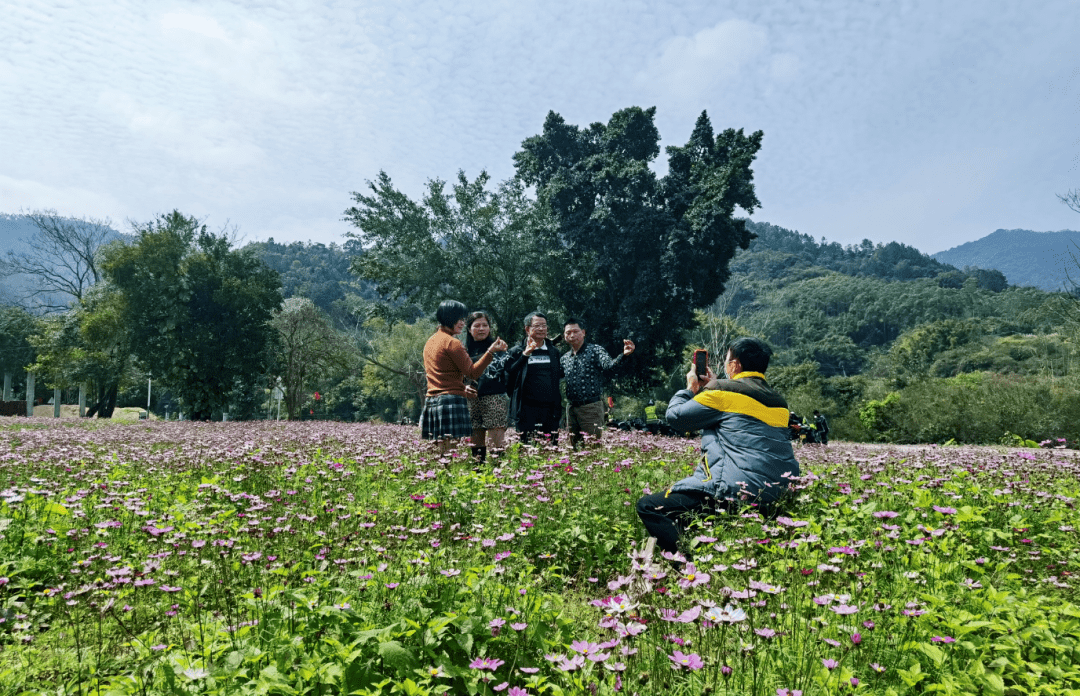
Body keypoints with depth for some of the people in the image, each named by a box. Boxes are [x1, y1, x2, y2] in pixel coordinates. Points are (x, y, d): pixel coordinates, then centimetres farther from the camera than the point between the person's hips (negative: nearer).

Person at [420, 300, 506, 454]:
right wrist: (491, 351, -13)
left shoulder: (430, 341, 17)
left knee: (438, 452, 7)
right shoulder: (451, 342, -10)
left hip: (431, 401, 9)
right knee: (451, 451, -9)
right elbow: (472, 372, -9)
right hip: (451, 400, -9)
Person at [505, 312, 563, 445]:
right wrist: (525, 354, -14)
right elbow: (509, 378, -8)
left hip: (550, 409, 3)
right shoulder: (517, 352, 4)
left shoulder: (554, 351, 15)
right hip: (527, 409, -3)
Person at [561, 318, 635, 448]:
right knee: (573, 446, 12)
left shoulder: (595, 350, -3)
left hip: (591, 407, -5)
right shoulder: (565, 358, 14)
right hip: (572, 408, 5)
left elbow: (608, 365, -22)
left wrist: (623, 355, -40)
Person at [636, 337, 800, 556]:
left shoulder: (724, 392, -6)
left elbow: (676, 416, 3)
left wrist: (690, 388, 21)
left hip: (737, 491, -9)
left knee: (648, 507, -10)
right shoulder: (778, 400, 17)